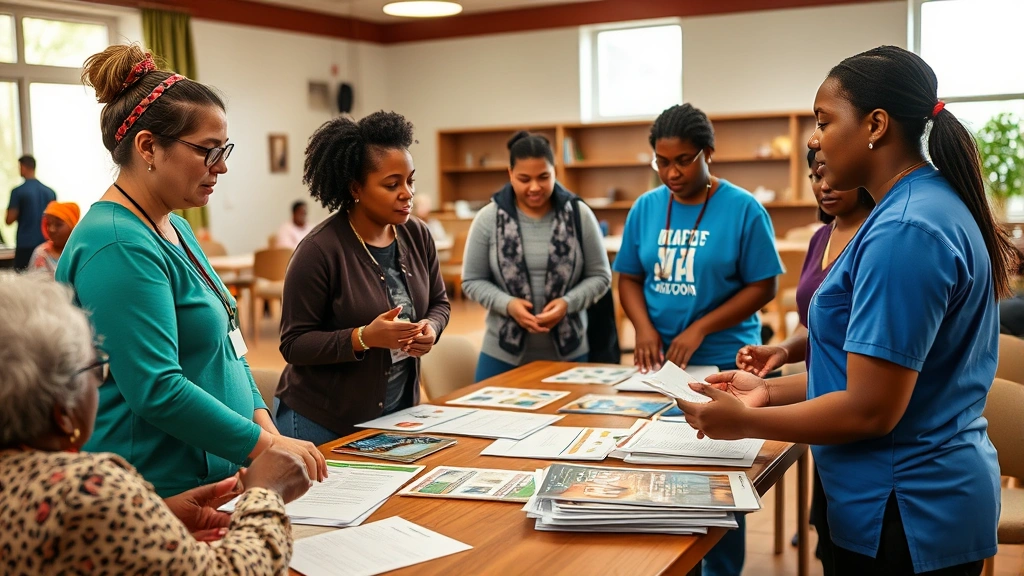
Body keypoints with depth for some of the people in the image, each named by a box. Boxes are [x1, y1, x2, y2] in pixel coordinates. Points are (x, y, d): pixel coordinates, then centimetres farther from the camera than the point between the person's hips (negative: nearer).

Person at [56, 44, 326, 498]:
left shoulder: (175, 229, 11)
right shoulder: (119, 247, -20)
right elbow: (156, 389, -26)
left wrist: (261, 418, 1)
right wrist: (266, 444, -20)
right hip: (158, 492, -9)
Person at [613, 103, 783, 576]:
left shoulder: (743, 209, -9)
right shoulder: (646, 208, 3)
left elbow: (762, 287, -9)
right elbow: (629, 278, 8)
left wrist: (699, 330, -18)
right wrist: (644, 327, -12)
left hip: (722, 363, -3)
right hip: (658, 362, 4)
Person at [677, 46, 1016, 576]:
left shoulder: (905, 231, -23)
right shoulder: (935, 204, 8)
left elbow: (870, 410, -23)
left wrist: (746, 421, -11)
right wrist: (771, 390, 8)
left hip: (905, 511, -9)